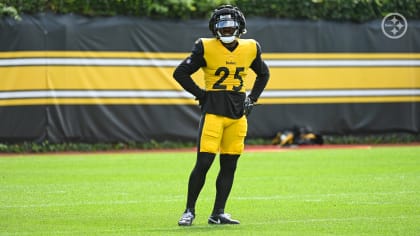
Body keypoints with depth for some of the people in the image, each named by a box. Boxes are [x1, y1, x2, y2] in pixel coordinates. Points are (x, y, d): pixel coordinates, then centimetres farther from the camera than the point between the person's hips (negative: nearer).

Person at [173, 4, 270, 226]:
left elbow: (263, 74, 25)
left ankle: (218, 213, 11)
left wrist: (252, 98, 13)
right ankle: (189, 211, 2)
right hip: (213, 112, -4)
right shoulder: (206, 48, -5)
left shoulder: (250, 49, 7)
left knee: (229, 166, 4)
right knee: (203, 162, -9)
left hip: (238, 115, 4)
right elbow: (180, 73, -2)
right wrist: (201, 95, -4)